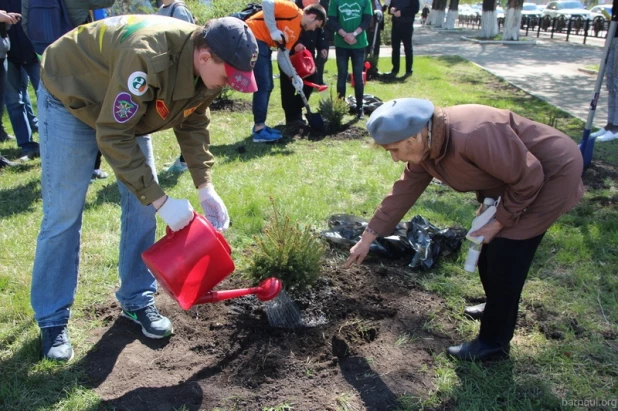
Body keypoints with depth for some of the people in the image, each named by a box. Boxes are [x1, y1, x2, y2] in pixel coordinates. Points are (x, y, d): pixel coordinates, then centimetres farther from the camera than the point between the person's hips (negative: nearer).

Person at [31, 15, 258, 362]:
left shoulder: (207, 68, -17)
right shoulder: (148, 59, -42)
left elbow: (194, 125, -5)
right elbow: (113, 137, -37)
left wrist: (206, 187, -16)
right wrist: (161, 201, -36)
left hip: (126, 110, 7)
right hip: (70, 97, -7)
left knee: (141, 205, 0)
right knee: (63, 215, -6)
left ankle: (137, 300, 15)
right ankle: (52, 320, 8)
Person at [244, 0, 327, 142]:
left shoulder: (296, 32, 17)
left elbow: (282, 56, 13)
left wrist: (294, 76, 2)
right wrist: (273, 30, -20)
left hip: (263, 43, 10)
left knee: (267, 86, 11)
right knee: (263, 85, -10)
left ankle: (259, 125, 20)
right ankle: (259, 130, -6)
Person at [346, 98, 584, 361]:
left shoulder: (472, 137, -38)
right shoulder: (425, 145, -9)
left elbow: (529, 178, -27)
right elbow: (403, 192, 0)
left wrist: (499, 221, -17)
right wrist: (368, 237, 2)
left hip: (553, 172, -9)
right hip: (518, 172, 9)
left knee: (505, 255, -9)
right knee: (489, 247, 16)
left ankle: (493, 343, 6)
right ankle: (499, 308, 39)